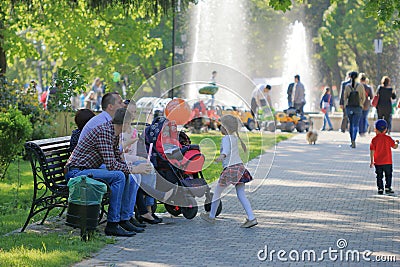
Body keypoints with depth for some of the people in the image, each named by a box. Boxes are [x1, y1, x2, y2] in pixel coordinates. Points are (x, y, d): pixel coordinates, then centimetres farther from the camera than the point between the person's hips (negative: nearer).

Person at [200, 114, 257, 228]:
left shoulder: (226, 138, -8)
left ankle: (211, 216, 21)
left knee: (217, 191, 10)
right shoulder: (235, 138, 16)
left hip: (230, 168, -7)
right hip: (239, 165, 7)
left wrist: (222, 156, -47)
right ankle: (251, 218, -8)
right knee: (241, 195, 4)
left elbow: (227, 150, -28)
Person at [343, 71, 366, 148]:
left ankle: (352, 141, 23)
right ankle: (353, 141, -21)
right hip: (358, 108, -1)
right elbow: (363, 98, -1)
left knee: (351, 124, 18)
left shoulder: (347, 86, -6)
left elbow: (345, 97, -1)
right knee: (355, 125, -2)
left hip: (349, 107, 1)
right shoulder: (360, 86, -6)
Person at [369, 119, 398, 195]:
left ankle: (380, 189, 9)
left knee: (379, 176, 9)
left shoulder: (374, 140, -6)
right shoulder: (388, 138, -6)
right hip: (388, 162, 0)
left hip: (378, 162, 0)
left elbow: (372, 151, -6)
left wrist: (372, 161, 1)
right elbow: (395, 146, 0)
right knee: (388, 175, 13)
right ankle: (388, 188, 11)